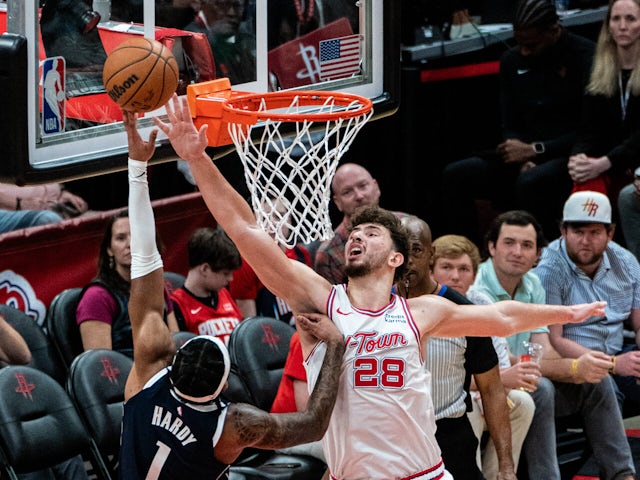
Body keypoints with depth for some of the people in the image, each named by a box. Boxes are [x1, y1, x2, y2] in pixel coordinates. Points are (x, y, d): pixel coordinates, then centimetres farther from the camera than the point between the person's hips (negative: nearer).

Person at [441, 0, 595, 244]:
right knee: (454, 175, -15)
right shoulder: (512, 60, 10)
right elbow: (510, 127, 11)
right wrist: (523, 160, -11)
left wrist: (535, 150, -15)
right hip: (526, 154, 6)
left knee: (530, 183, -38)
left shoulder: (587, 57, -9)